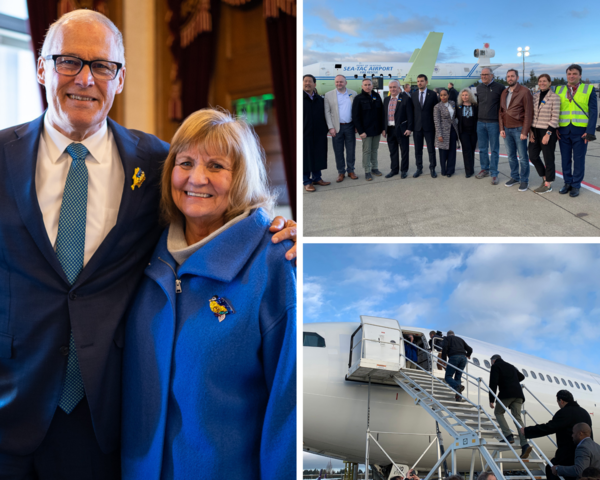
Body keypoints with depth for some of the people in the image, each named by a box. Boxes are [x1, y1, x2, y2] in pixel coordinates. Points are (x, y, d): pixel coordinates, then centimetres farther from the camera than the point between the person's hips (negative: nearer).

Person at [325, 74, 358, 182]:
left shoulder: (353, 94, 5)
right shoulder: (329, 95, 2)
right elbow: (327, 112, 0)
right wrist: (331, 127, -7)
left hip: (350, 127, 1)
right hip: (337, 127, -1)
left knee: (351, 150, 6)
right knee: (338, 151, 4)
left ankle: (350, 170, 18)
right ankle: (341, 172, 13)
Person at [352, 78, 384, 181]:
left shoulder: (377, 96, 7)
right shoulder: (359, 98, -7)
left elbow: (381, 112, 10)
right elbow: (355, 116, -9)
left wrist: (382, 127, 3)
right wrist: (361, 131, -15)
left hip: (377, 129, 4)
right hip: (366, 130, -4)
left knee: (374, 149, 12)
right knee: (367, 151, 0)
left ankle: (374, 168, 22)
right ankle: (367, 171, 6)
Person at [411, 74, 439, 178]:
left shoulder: (432, 94, -1)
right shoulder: (413, 95, 6)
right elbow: (411, 110, 8)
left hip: (429, 126, -2)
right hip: (417, 126, 3)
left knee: (431, 149, 3)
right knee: (418, 149, 8)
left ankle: (432, 169, 12)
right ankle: (419, 168, 18)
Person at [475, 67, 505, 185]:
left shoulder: (499, 87, -6)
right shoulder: (479, 87, 9)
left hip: (493, 123, -5)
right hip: (480, 122, 5)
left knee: (494, 149, 1)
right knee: (482, 148, 11)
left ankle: (494, 174, 5)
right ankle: (485, 169, 24)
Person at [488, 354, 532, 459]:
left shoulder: (495, 366, 6)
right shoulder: (511, 366, 27)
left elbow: (493, 383, -7)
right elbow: (521, 377, 44)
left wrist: (491, 400, -8)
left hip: (506, 394, -6)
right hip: (518, 394, 6)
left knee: (498, 412, 14)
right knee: (517, 418, 0)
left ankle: (508, 435, -8)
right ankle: (525, 445, -16)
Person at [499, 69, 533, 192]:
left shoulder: (524, 92, -7)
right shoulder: (504, 93, 12)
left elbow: (528, 113, -10)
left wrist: (524, 131, -14)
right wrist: (501, 128, 4)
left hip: (518, 129, -6)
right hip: (507, 130, 6)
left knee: (523, 157, 1)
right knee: (511, 156, 12)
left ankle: (524, 180, 10)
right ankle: (514, 177, 24)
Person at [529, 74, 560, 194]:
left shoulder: (554, 97, -9)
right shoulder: (535, 96, 9)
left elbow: (555, 118, -12)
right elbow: (531, 115, 12)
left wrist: (548, 134, -17)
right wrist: (530, 131, 3)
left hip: (547, 131, -6)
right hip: (535, 131, 6)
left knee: (548, 159, 2)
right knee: (533, 156, 9)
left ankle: (548, 184, 13)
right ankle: (545, 177, 27)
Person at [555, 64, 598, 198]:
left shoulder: (589, 90, 0)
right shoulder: (559, 90, 8)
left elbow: (593, 112, -4)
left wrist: (590, 132, -12)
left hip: (580, 130, -3)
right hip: (563, 130, 3)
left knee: (578, 159, 3)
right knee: (565, 159, 8)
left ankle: (576, 185, 12)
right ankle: (567, 183, 20)